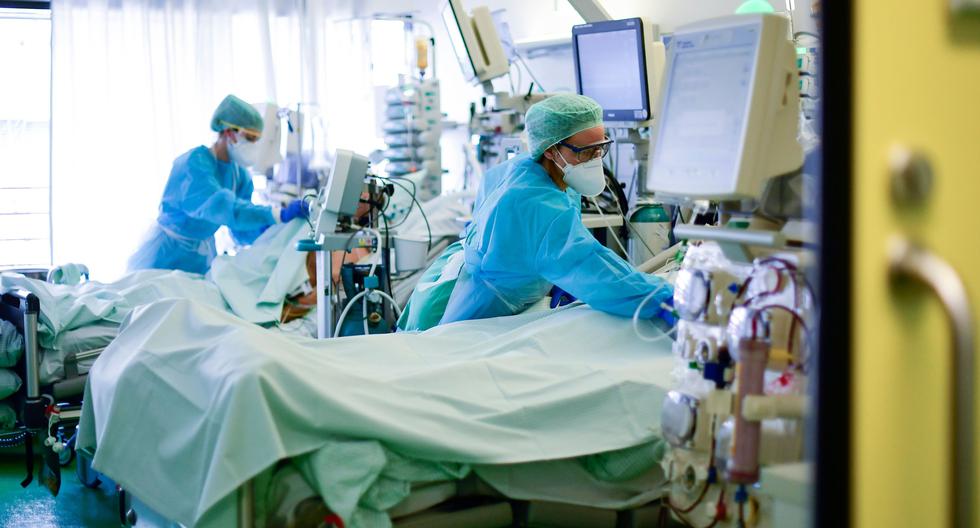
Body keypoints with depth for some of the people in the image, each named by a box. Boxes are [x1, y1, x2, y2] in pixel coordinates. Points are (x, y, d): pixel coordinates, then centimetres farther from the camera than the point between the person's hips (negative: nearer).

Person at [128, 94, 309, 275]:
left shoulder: (240, 175, -1)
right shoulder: (195, 163, -23)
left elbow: (241, 232, 0)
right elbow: (220, 206, -40)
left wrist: (266, 229, -22)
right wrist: (279, 214, -48)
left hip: (203, 257, 6)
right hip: (168, 256, -6)